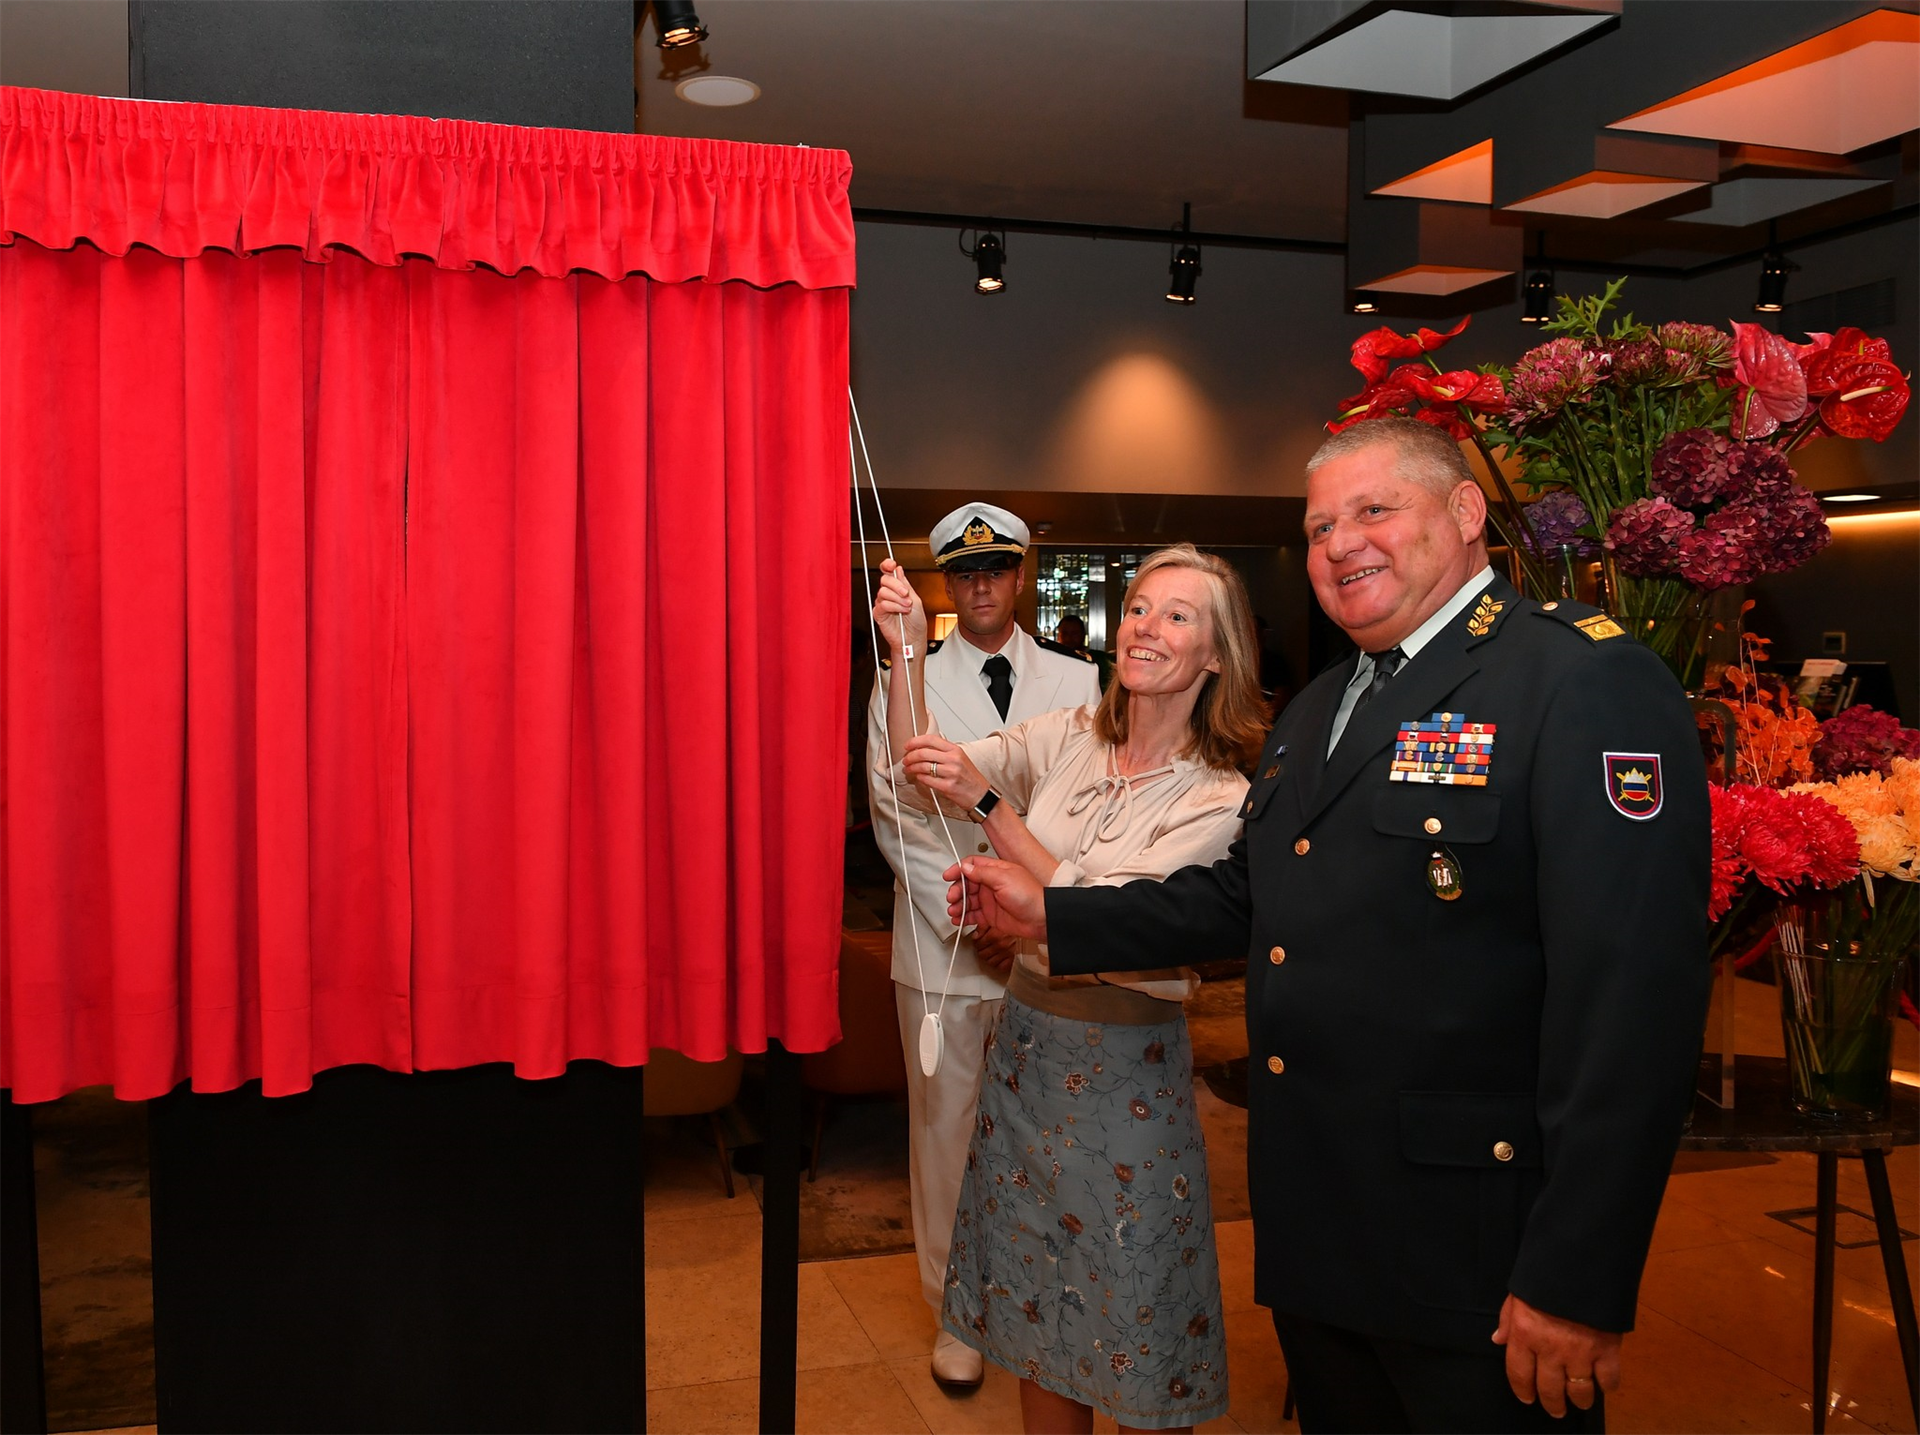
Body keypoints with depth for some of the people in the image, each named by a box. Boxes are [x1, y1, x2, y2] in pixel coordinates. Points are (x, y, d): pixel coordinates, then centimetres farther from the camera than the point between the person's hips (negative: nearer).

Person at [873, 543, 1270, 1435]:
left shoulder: (1218, 798, -13)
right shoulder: (1067, 738, 1)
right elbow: (922, 770, -4)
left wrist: (987, 804, -27)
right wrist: (906, 651, -19)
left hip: (1125, 1061, -4)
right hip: (1027, 1032, 5)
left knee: (1126, 1297, 8)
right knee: (1036, 1271, 17)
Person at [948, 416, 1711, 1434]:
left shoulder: (1584, 680, -15)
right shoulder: (1315, 709, 14)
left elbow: (1632, 993, -21)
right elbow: (1242, 894, 17)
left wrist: (1575, 1284, -23)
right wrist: (1053, 917, 8)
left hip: (1472, 1255, -8)